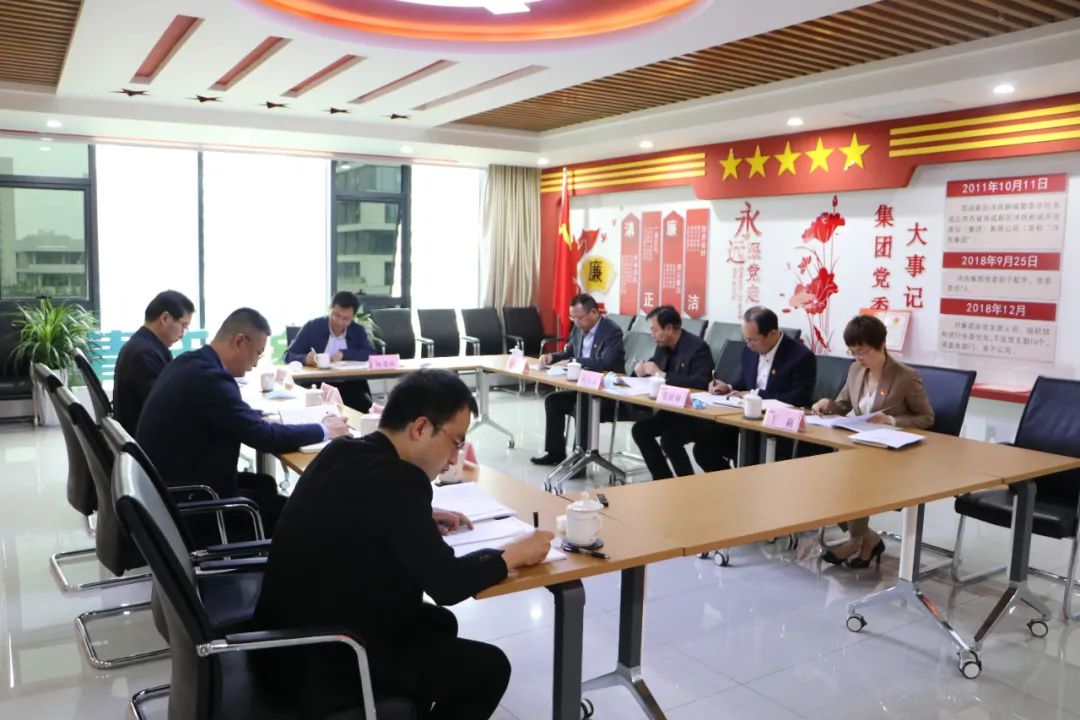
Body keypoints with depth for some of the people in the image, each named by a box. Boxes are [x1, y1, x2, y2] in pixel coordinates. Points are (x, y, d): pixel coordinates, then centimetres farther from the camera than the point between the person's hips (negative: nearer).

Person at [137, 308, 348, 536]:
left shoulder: (190, 362, 4)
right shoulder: (209, 377, -26)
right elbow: (265, 438, -23)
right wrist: (324, 430, -11)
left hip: (170, 484, 10)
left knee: (265, 484, 19)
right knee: (287, 509, -4)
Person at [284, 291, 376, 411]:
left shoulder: (358, 330, 10)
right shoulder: (312, 327, 3)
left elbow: (371, 355, -2)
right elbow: (288, 356, 1)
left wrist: (344, 353, -13)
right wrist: (306, 359, -21)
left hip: (349, 386, 2)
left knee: (364, 404, -28)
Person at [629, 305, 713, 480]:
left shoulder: (697, 347, -19)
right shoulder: (663, 346, 5)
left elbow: (701, 382, -32)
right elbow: (653, 370, 18)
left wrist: (662, 375, -29)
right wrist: (642, 369, -8)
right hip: (673, 408, 9)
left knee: (668, 439, -27)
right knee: (640, 430, -2)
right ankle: (663, 478, 8)